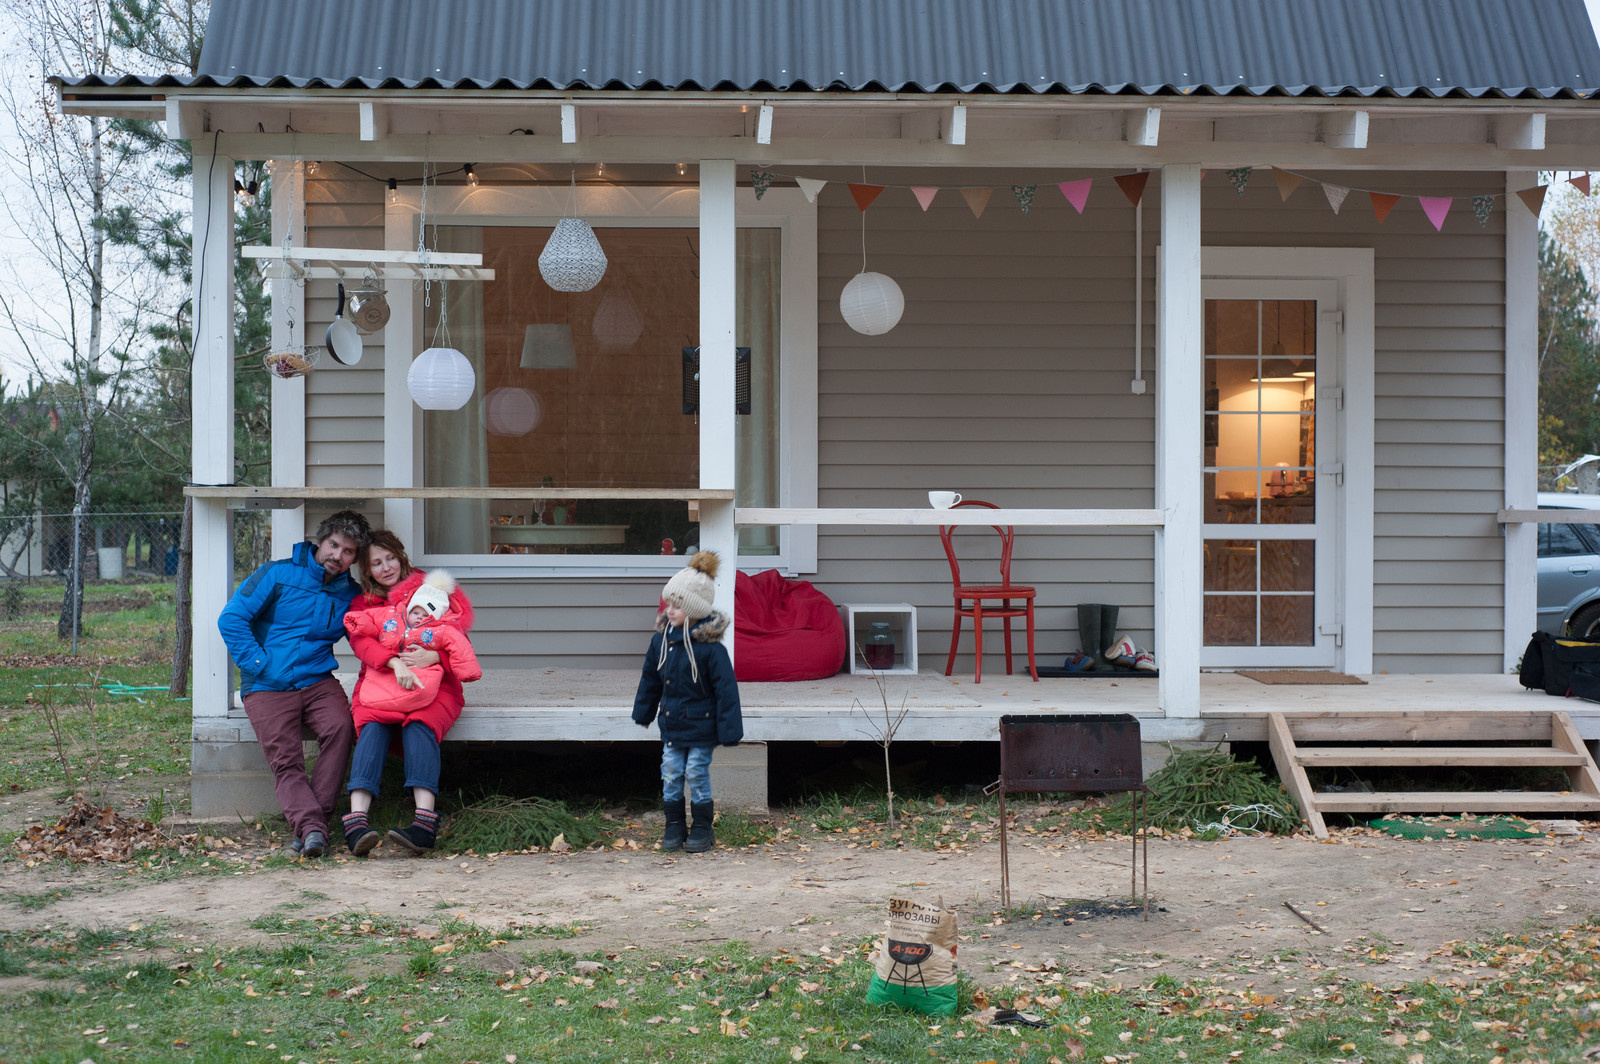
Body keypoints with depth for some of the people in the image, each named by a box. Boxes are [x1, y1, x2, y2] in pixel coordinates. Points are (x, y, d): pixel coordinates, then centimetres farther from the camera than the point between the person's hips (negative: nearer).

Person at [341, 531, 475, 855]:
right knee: (372, 726, -31)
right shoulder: (362, 604, 17)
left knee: (419, 724, -33)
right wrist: (395, 664, -25)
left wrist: (433, 655, -22)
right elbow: (361, 640, -4)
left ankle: (425, 820, -49)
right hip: (379, 682, 1)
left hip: (433, 683, -1)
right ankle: (357, 820, -47)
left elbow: (459, 638, 1)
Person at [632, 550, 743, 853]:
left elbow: (726, 689, -15)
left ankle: (702, 829, 16)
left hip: (701, 727, -5)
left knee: (697, 776, 1)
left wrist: (729, 731, -15)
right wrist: (643, 713, 23)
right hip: (670, 724, 5)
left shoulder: (711, 648, -19)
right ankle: (674, 827, 20)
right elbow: (650, 680, 15)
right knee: (670, 776, 8)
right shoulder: (661, 640, -1)